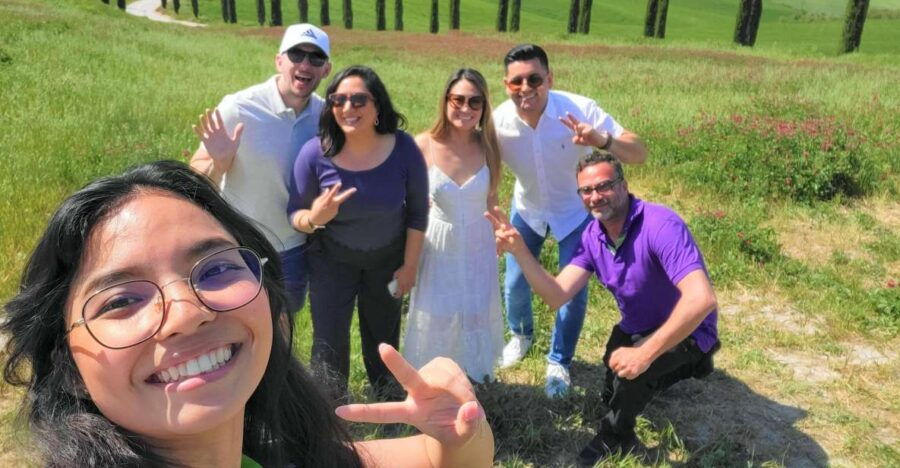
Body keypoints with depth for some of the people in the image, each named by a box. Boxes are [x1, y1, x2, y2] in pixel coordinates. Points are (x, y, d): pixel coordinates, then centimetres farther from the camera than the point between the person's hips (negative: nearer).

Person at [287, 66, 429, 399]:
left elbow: (417, 212, -7)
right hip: (332, 261, -1)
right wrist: (315, 218, -35)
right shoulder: (315, 153, -23)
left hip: (388, 260, 2)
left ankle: (387, 395, 49)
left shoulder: (403, 148, -21)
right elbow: (295, 214, -11)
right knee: (330, 342, 2)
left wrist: (410, 265, -3)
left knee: (383, 334, 20)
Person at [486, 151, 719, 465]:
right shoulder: (592, 237, -11)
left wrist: (645, 354, -41)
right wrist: (520, 251, -32)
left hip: (687, 331, -7)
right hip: (637, 329, 8)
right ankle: (685, 365, 39)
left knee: (631, 366, -33)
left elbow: (701, 299, -43)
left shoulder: (660, 225, -33)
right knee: (613, 396, 21)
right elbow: (557, 295, -19)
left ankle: (616, 436, -2)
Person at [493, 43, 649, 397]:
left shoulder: (580, 110, -32)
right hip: (527, 210, 2)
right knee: (514, 283, 11)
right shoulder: (498, 121, -25)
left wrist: (602, 140, -53)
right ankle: (521, 335, 45)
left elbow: (639, 154, -33)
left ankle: (559, 362, 28)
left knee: (573, 291, 2)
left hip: (575, 210, -2)